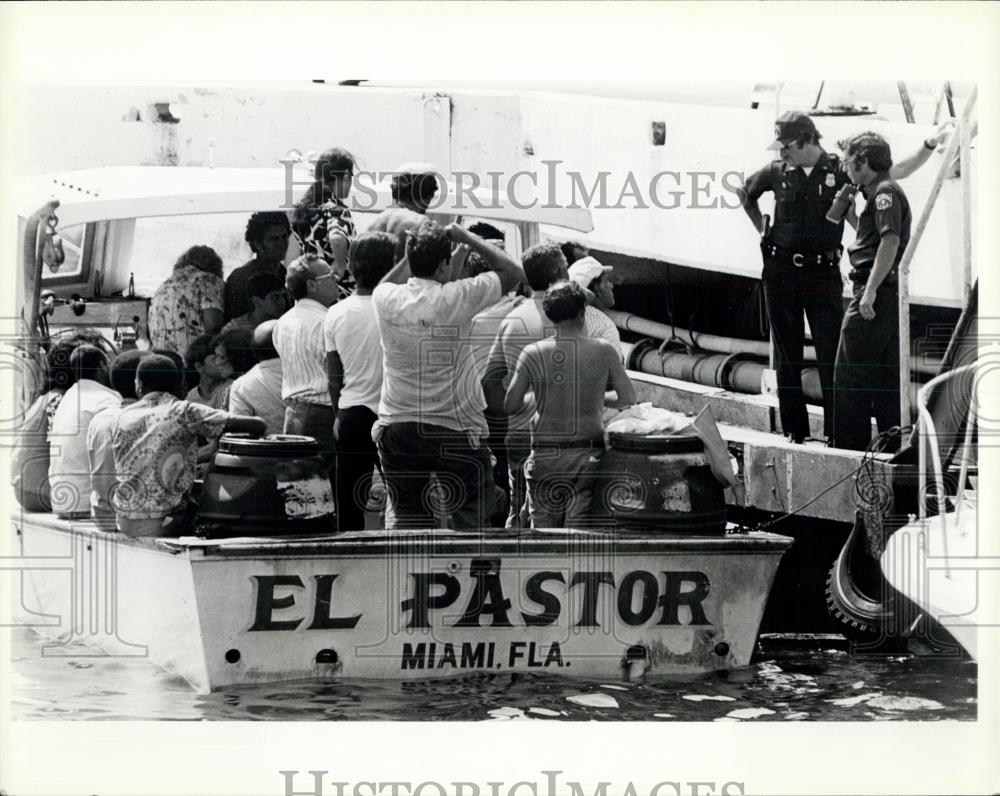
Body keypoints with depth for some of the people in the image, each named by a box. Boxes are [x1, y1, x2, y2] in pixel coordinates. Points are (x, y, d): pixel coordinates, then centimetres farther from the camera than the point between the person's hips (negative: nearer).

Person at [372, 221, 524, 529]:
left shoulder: (387, 299, -4)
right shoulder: (457, 298, -14)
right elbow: (513, 272, -1)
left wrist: (415, 251, 18)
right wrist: (468, 238, 5)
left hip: (396, 426, 4)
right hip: (453, 428, -4)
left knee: (409, 517, 10)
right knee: (470, 517, 7)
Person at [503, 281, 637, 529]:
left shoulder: (533, 354, -3)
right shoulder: (604, 351, -5)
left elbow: (510, 406, -1)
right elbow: (629, 399, -1)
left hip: (544, 456, 1)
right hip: (588, 456, -1)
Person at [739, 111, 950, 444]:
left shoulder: (840, 171, -4)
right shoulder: (776, 173, 3)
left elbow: (898, 172, 0)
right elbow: (746, 193, 24)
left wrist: (930, 145, -9)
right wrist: (761, 230, 17)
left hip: (824, 274, -2)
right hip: (781, 272, 2)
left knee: (831, 353, -5)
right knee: (787, 356, 7)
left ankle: (836, 429, 1)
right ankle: (794, 429, 15)